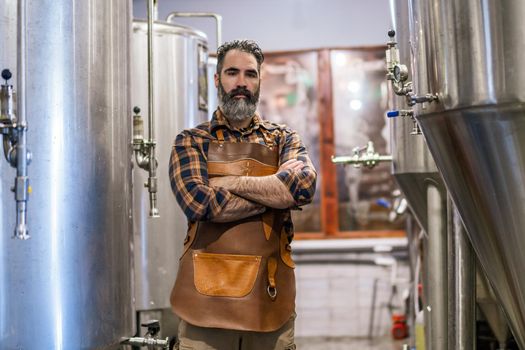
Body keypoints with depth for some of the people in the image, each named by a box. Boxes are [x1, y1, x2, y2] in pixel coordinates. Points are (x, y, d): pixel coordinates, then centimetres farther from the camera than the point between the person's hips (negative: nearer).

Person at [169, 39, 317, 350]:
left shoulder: (284, 139, 10)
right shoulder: (191, 142, 4)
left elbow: (304, 184, -12)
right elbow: (199, 203, -15)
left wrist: (229, 182, -10)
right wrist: (278, 193, -9)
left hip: (271, 294, 2)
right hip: (207, 296, -2)